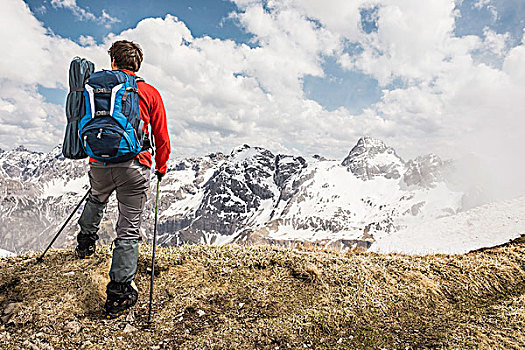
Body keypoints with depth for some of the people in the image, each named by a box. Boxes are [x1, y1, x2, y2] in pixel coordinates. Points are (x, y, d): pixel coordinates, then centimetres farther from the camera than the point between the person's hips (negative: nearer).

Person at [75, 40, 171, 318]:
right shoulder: (149, 93, 4)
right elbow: (161, 137, 4)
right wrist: (161, 168, 19)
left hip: (99, 163, 3)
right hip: (134, 165, -3)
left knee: (97, 197, 39)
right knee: (129, 230, 4)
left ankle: (86, 241, 42)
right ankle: (119, 295, 8)